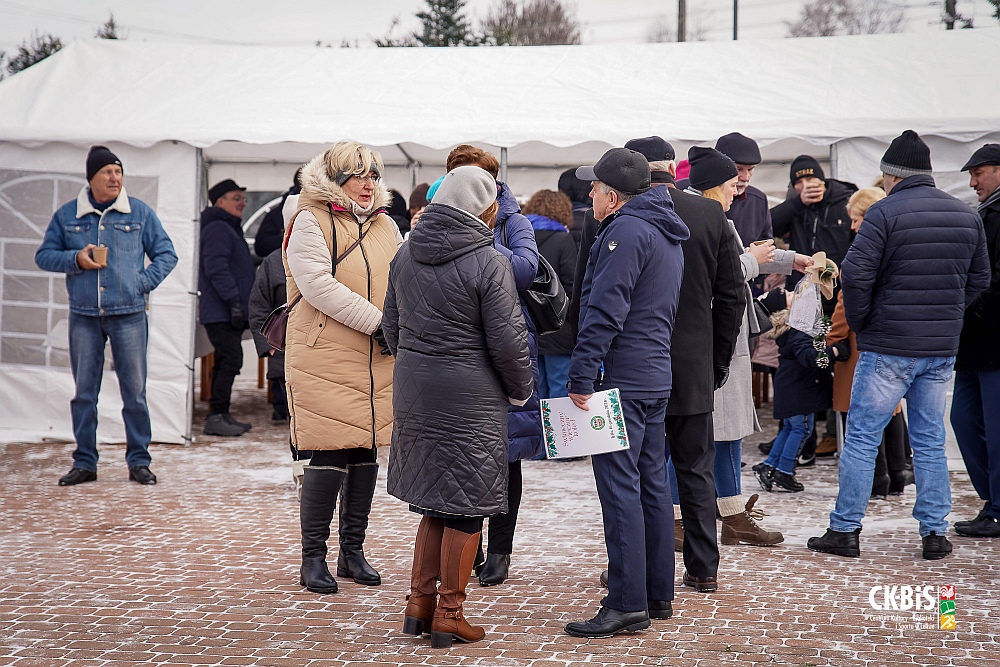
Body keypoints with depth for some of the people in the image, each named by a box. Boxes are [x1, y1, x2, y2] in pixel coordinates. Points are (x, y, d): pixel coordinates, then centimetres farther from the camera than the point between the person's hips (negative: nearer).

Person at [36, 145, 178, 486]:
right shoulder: (67, 215, 7)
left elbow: (166, 254, 10)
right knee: (83, 393, 4)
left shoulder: (140, 213, 5)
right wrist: (75, 259, -6)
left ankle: (138, 461, 9)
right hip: (83, 317, 1)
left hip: (129, 315, -1)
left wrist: (143, 282, -3)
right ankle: (84, 463, 12)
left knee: (134, 391, -1)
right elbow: (44, 255, 12)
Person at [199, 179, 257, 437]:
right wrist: (233, 300, -25)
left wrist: (245, 308, 26)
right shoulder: (217, 228, -11)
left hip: (230, 312, 11)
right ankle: (216, 417, -14)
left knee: (227, 362, 12)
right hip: (220, 312, -11)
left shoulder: (230, 229, 23)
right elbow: (216, 269, -21)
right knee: (231, 360, -14)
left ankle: (221, 415, 17)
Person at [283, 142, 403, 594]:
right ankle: (313, 557, 4)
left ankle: (353, 551, 21)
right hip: (326, 357, -6)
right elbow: (318, 284, -16)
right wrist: (377, 322, -18)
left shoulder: (385, 226, 16)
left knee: (366, 452, 9)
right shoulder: (310, 222, -4)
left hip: (377, 361, 6)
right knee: (329, 455, -7)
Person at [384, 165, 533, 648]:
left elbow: (392, 327, 14)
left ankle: (420, 604, 20)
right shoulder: (489, 264, -14)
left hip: (413, 389, 7)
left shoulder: (407, 255, 6)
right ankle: (448, 615, 11)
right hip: (471, 396, -7)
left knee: (434, 501, 18)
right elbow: (508, 341, -12)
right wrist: (521, 390, 4)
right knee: (466, 508, 5)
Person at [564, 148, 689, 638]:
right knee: (651, 485, 13)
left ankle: (626, 605, -8)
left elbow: (604, 312, -20)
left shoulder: (626, 231, -13)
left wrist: (582, 375, -18)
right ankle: (657, 596, 20)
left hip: (620, 379, -10)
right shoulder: (666, 234, 18)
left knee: (619, 488, -9)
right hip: (657, 377, 10)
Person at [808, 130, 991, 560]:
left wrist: (859, 323, -2)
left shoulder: (885, 212, -11)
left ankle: (845, 530, 6)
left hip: (888, 347, -5)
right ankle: (935, 533, 12)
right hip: (943, 349, 6)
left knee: (862, 438, 2)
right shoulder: (966, 216, 9)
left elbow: (856, 273, -17)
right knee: (930, 441, 12)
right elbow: (980, 279, 15)